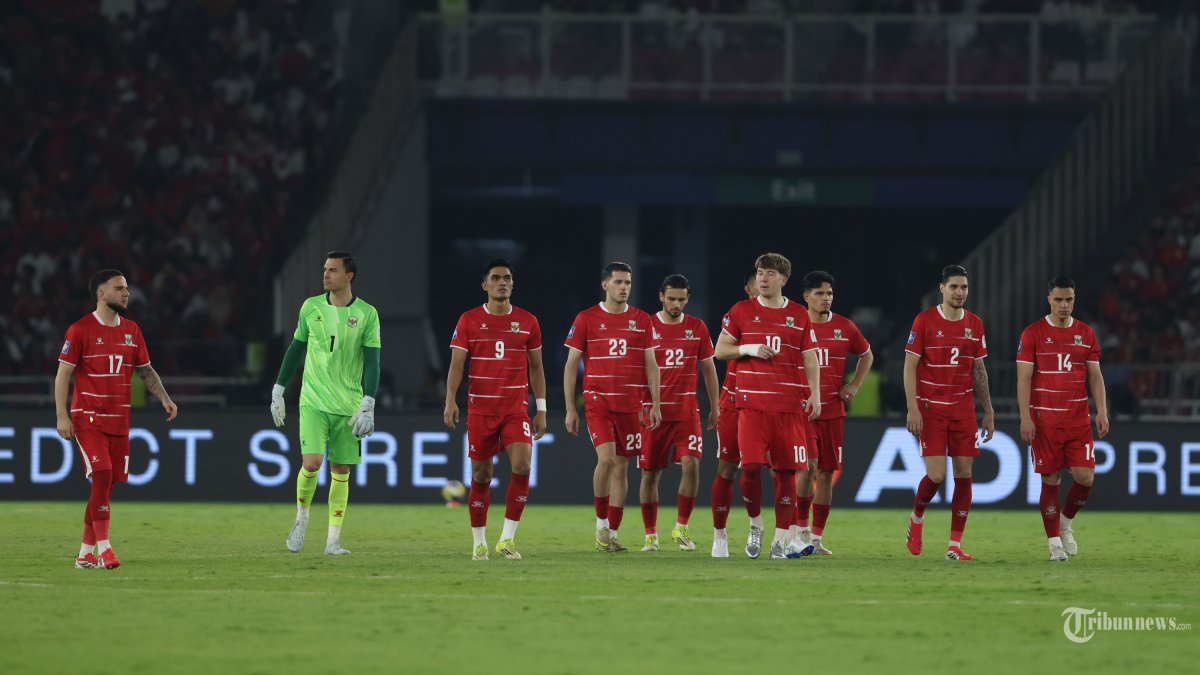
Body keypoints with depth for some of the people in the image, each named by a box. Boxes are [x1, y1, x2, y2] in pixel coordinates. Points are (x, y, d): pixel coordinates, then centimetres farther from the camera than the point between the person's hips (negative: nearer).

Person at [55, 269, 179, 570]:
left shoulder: (131, 330, 11)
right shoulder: (80, 330, -6)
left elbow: (146, 370, 19)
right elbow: (63, 375, -5)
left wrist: (164, 398, 4)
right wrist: (62, 416, -12)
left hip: (119, 419, 6)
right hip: (88, 418, -6)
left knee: (108, 483, 4)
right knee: (102, 476, -18)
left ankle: (86, 553, 11)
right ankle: (103, 547, -16)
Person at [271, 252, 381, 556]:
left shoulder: (367, 314, -1)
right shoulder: (311, 307, 4)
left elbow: (372, 361, -3)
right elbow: (295, 349, 13)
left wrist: (368, 405, -12)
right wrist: (278, 391, 11)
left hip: (348, 406, 0)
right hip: (313, 402, 0)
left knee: (341, 471, 2)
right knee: (311, 463, -15)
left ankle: (333, 540, 7)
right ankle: (302, 517, 11)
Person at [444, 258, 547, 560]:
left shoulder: (528, 322, 6)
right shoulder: (469, 320, 2)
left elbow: (536, 367, 12)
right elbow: (456, 363, -2)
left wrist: (541, 409, 8)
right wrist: (451, 400, -16)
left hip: (516, 408, 0)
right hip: (480, 408, 0)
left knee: (522, 466, -18)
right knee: (481, 475, 4)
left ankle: (507, 537, -9)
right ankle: (479, 543, 15)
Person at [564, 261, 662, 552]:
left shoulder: (642, 320, 8)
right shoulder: (586, 319, 1)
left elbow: (650, 365, 10)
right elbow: (571, 365, 3)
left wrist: (655, 405, 2)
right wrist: (570, 409, -2)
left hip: (631, 405, 3)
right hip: (598, 401, -3)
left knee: (621, 466, 3)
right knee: (606, 458, -19)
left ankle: (612, 533, 10)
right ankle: (601, 523, -2)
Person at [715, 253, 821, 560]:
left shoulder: (799, 315, 9)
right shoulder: (741, 311, 7)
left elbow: (810, 359, 11)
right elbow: (720, 350, 9)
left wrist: (815, 394, -2)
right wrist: (748, 349, -9)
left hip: (789, 405, 1)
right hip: (752, 404, -1)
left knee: (786, 471, -1)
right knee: (751, 466, -14)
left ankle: (781, 540, 4)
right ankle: (755, 524, 9)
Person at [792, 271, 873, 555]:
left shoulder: (845, 327, 5)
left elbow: (866, 355, 21)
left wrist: (854, 385, 8)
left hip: (833, 412, 3)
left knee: (826, 474, 5)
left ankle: (816, 539, 13)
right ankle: (800, 529, -2)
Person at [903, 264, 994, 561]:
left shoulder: (974, 324, 8)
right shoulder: (924, 322, -5)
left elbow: (979, 370, 15)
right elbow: (909, 367, -5)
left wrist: (988, 411, 12)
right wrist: (913, 409, -13)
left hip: (963, 410, 4)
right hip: (931, 409, -4)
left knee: (964, 475, -2)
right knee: (936, 475, -11)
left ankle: (954, 546, 2)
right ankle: (916, 517, 20)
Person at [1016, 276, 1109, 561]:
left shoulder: (1086, 334, 8)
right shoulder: (1033, 333, -1)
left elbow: (1095, 377, 10)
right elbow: (1023, 378, -4)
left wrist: (1102, 412, -1)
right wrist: (1025, 418, -12)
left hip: (1078, 418, 3)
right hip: (1045, 419, -3)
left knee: (1084, 477, -7)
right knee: (1050, 481, -1)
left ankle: (1066, 522, 20)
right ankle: (1055, 542, 8)